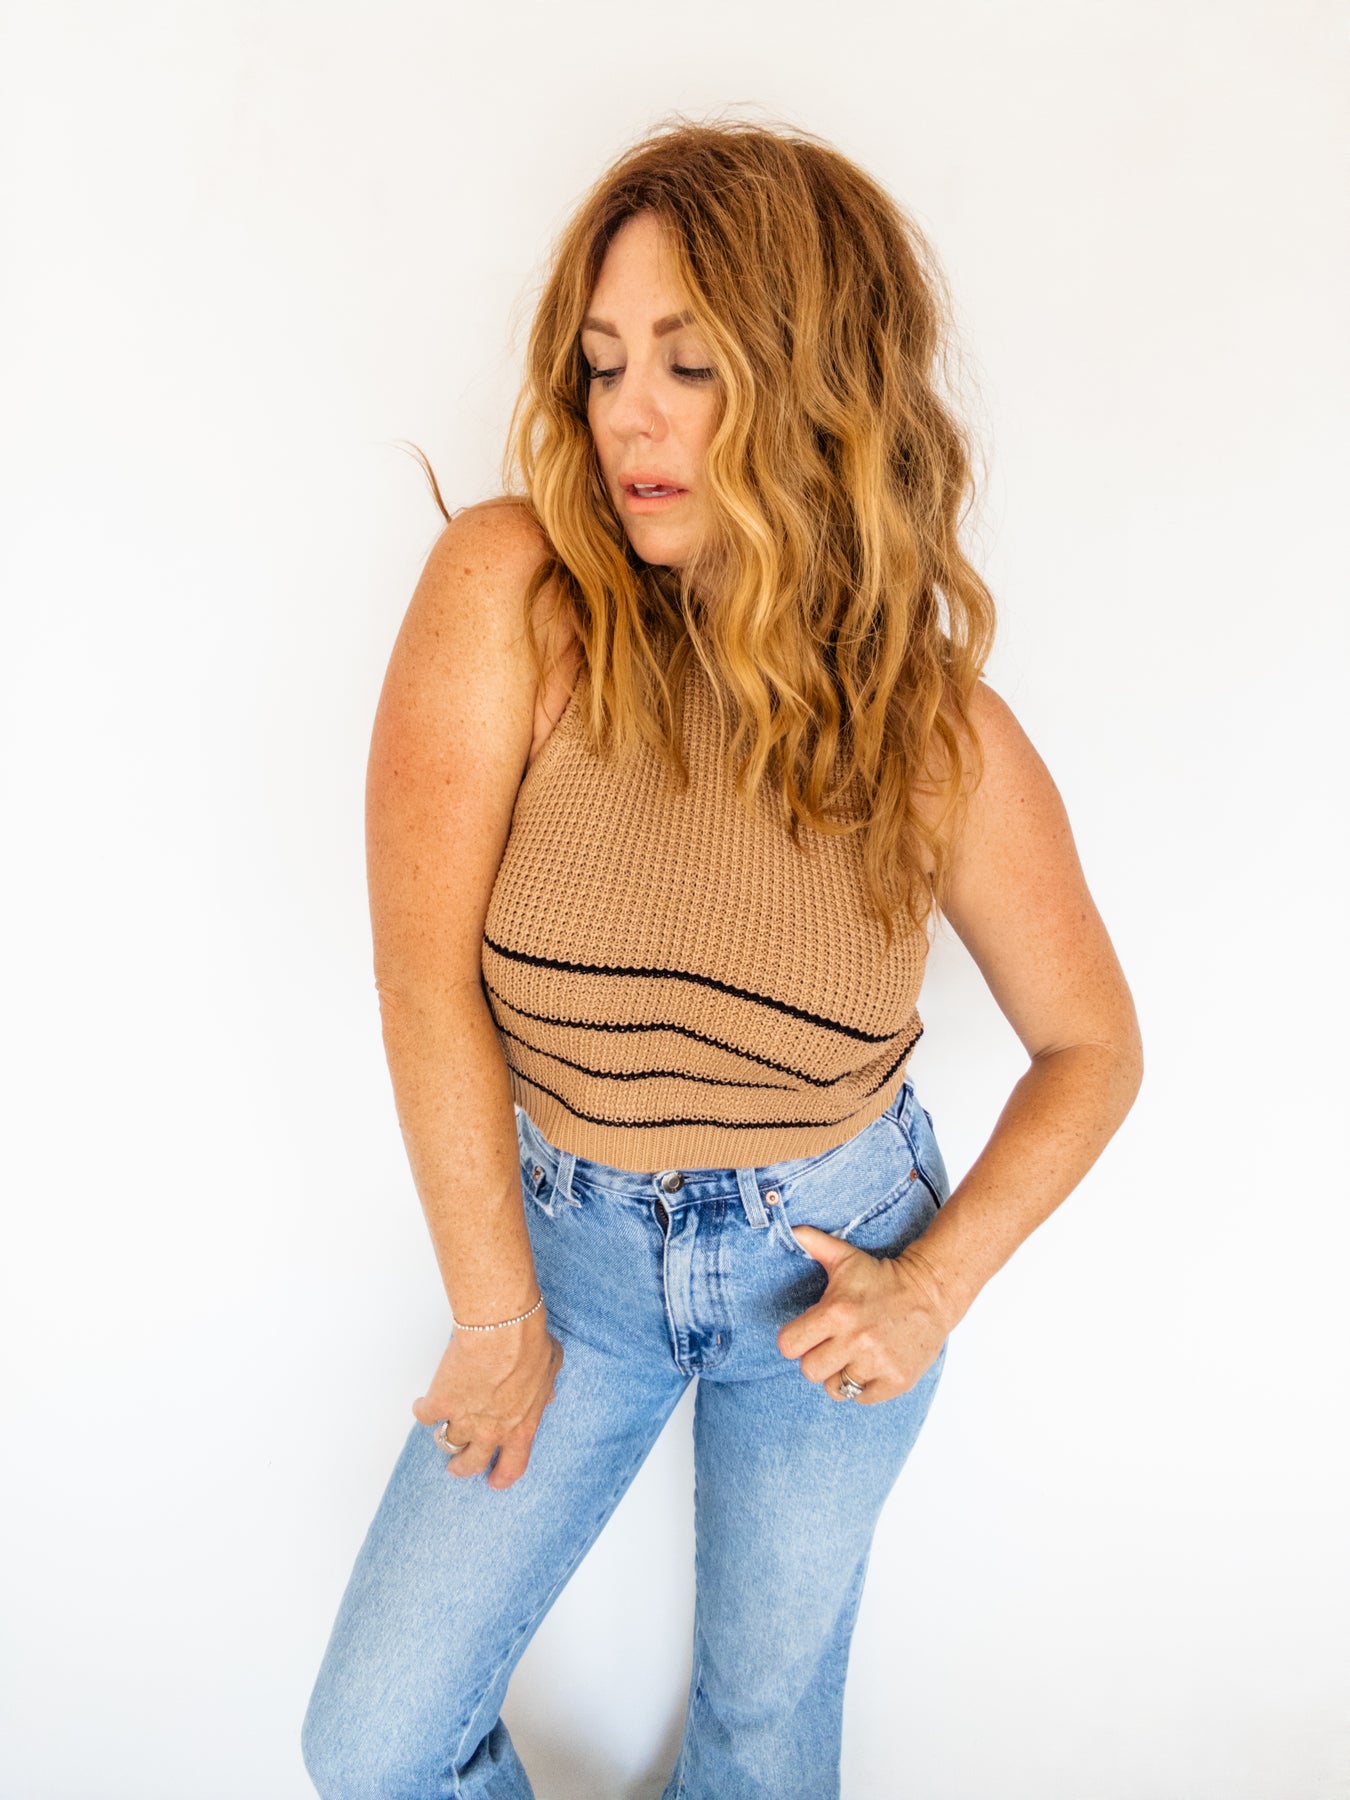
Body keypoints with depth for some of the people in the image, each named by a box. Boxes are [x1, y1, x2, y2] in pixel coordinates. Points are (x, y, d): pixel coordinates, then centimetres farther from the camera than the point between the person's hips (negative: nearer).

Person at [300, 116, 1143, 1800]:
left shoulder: (943, 731, -14)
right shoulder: (509, 593, -19)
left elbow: (1092, 1047, -1)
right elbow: (425, 977, -19)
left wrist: (936, 1287, -9)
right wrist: (498, 1318, -12)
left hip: (826, 1259, 1)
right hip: (568, 1238, 0)